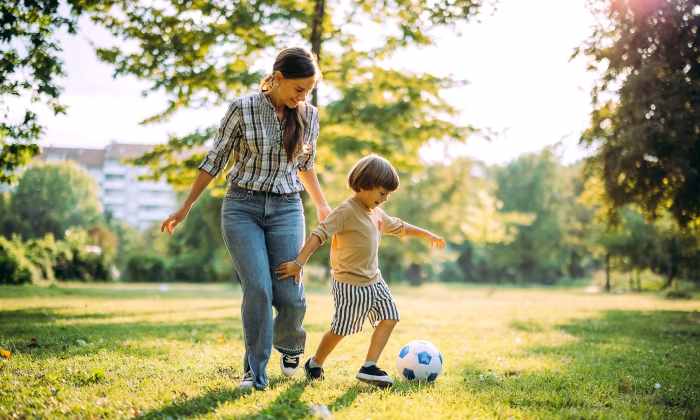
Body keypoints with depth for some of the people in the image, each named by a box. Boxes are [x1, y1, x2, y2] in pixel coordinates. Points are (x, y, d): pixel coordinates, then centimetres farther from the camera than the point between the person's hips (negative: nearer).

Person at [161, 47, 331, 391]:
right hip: (242, 208, -2)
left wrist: (322, 206, 30)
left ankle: (288, 344, 27)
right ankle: (255, 373, 0)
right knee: (258, 289, -15)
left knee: (290, 296, -7)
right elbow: (214, 160, 2)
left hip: (286, 210, 3)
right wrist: (186, 207, 3)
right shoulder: (243, 109, -5)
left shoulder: (308, 116, 5)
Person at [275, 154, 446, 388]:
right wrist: (299, 262, -35)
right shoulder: (346, 211, -18)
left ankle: (369, 367, 1)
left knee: (389, 317, -1)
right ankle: (315, 364, 23)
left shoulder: (376, 213, 11)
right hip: (349, 283, -9)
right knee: (341, 329, 0)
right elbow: (319, 235, -27)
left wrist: (425, 234, 36)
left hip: (373, 280, 9)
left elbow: (398, 227, 28)